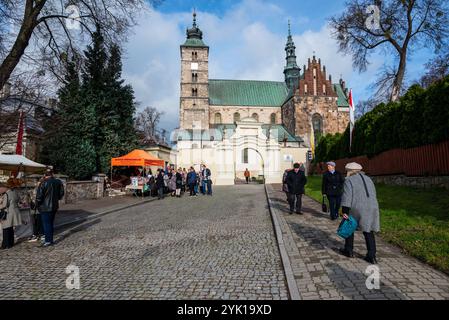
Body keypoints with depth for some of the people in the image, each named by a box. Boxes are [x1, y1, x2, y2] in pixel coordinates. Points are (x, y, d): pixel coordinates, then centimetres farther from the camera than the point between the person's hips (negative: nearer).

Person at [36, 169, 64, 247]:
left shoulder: (44, 183, -17)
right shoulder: (58, 182, 0)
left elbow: (39, 196, -14)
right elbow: (61, 194, 9)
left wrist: (37, 205, 1)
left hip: (45, 207, -6)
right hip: (54, 206, 6)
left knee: (46, 224, 2)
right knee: (51, 223, 15)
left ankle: (48, 241, 7)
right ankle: (50, 240, 22)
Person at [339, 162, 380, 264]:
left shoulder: (349, 181, -5)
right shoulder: (368, 179, 16)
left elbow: (347, 197, -16)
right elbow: (373, 194, 20)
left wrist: (345, 212, -18)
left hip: (356, 209, -5)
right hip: (371, 208, 5)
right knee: (368, 231, 11)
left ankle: (348, 250, 24)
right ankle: (371, 256, 7)